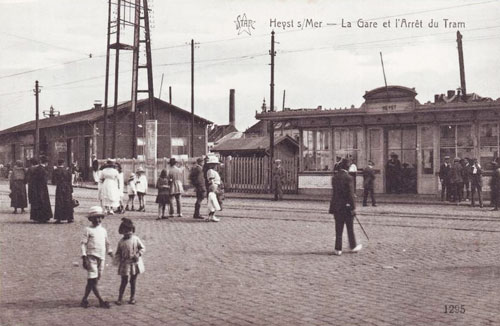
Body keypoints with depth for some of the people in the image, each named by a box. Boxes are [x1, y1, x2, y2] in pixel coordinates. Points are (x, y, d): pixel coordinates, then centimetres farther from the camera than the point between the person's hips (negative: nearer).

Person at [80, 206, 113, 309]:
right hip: (91, 257, -5)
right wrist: (84, 258, -11)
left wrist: (110, 253, 13)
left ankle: (84, 299, 18)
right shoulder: (88, 230, -2)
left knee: (94, 280, 8)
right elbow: (83, 244, -5)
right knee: (92, 279, -8)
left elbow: (107, 244, 24)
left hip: (101, 258, 5)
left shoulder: (103, 230, 13)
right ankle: (101, 301, -4)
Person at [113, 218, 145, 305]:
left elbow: (143, 248, 2)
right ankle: (120, 299, 7)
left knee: (133, 281, 9)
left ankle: (132, 298, 21)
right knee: (124, 281, -2)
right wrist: (117, 260, -8)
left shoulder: (136, 239, -2)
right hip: (125, 264, 0)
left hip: (135, 263, 1)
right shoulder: (121, 241, 0)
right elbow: (118, 253, 7)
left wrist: (138, 254, -14)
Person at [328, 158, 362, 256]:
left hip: (336, 206, 5)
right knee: (350, 228, 11)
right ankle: (353, 246, 24)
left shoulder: (334, 177, 3)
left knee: (338, 229, 9)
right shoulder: (348, 178, -14)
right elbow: (350, 194, -15)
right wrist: (353, 208, -11)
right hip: (346, 206, -5)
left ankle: (338, 249, 8)